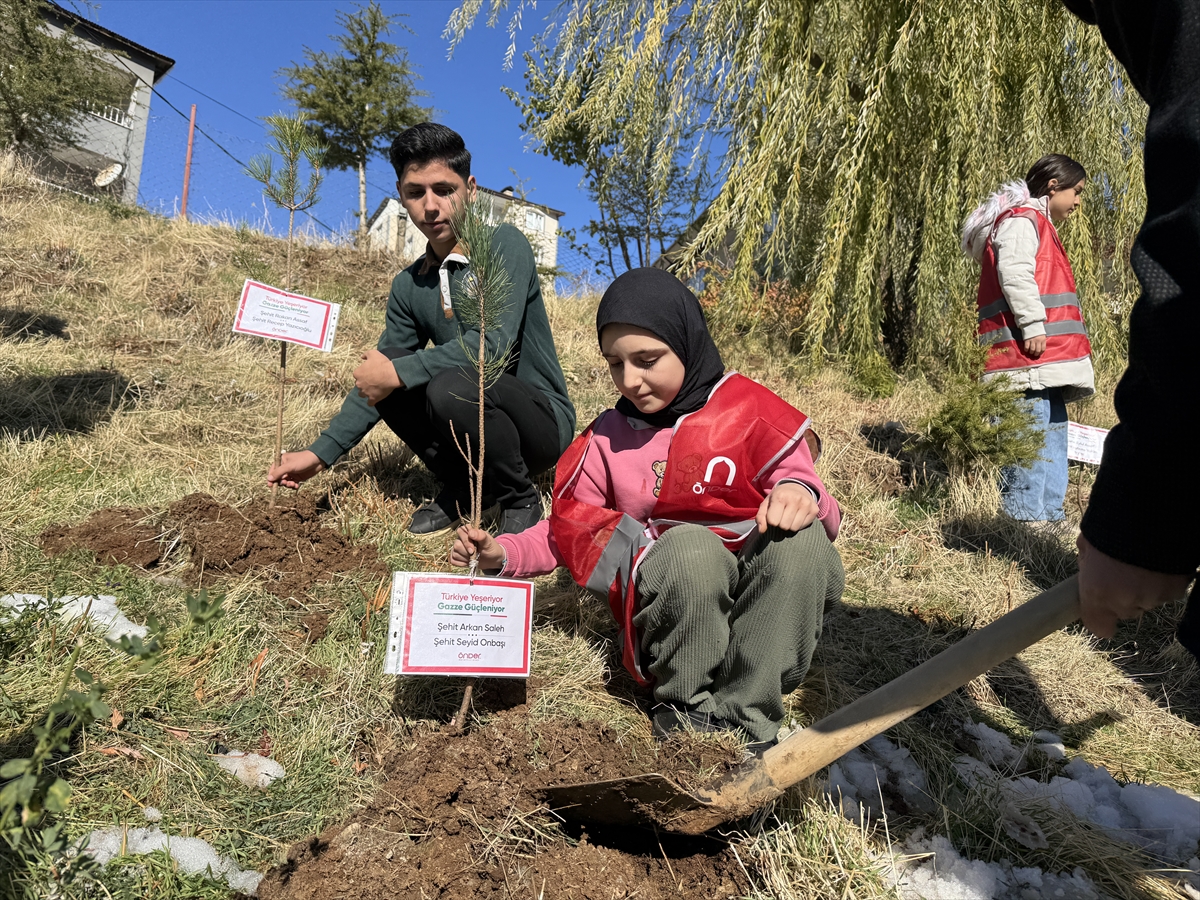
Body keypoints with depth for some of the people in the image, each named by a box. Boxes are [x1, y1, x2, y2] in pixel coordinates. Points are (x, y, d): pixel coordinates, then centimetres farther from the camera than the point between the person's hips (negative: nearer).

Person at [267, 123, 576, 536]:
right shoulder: (409, 286, 6)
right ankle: (461, 486, 2)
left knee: (450, 385, -33)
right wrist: (321, 453, 2)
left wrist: (400, 372, -20)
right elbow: (374, 381, 10)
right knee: (383, 370, -12)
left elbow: (492, 345, -27)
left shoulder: (504, 245, -12)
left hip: (543, 422, -6)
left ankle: (520, 498, -8)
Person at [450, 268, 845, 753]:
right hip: (665, 600, 0)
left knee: (800, 535, -29)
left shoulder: (749, 410, 2)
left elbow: (797, 482, 1)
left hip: (762, 603, 1)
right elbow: (567, 530, 12)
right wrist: (501, 554, -4)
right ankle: (687, 709, -8)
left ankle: (744, 717, -19)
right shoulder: (607, 439, 9)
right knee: (689, 545, -33)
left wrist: (802, 494, -23)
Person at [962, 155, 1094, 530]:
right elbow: (1014, 274, -19)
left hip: (1047, 359, 11)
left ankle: (1049, 514, 16)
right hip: (1026, 350, -11)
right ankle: (1024, 517, -10)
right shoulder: (1021, 220, -4)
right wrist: (1033, 326, -23)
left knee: (1054, 431, 11)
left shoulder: (1040, 226, 30)